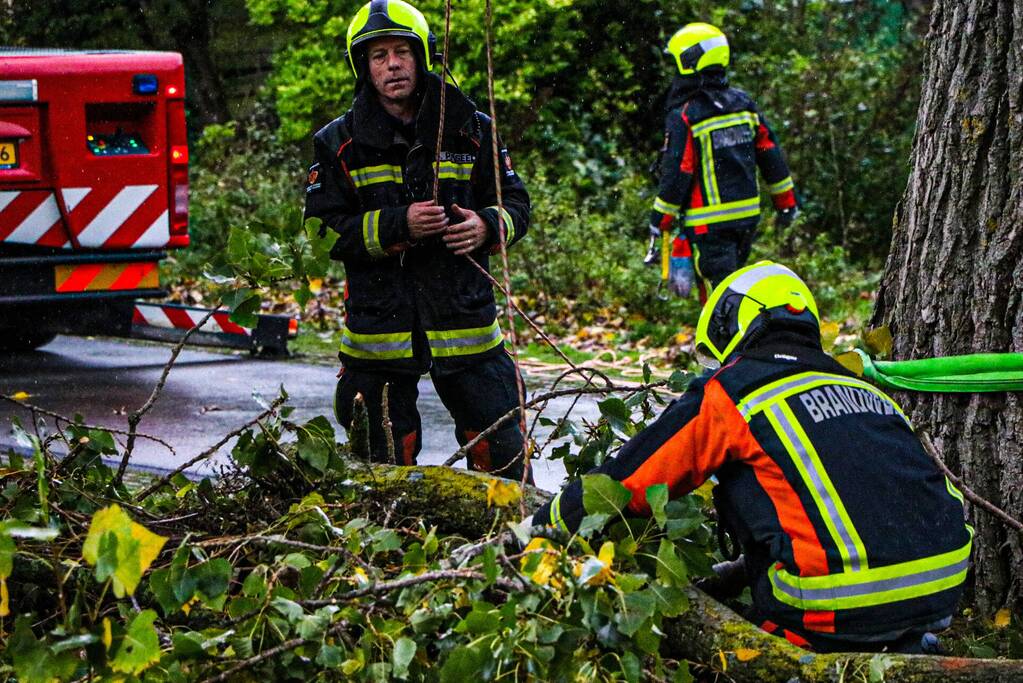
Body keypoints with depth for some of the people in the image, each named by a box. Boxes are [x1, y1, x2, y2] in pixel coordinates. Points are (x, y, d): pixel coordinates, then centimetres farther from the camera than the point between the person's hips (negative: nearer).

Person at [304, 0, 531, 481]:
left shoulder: (471, 130, 6)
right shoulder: (339, 144, 2)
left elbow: (515, 203, 12)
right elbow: (321, 231, -3)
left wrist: (488, 227, -11)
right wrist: (396, 227, -17)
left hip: (465, 321, 1)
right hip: (379, 327, 0)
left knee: (504, 453, 1)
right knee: (389, 464, 9)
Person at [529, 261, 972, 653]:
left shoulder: (728, 392, 4)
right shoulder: (860, 388, 22)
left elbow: (617, 487, 8)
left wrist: (540, 525, 27)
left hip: (844, 611, -6)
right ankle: (904, 647, 12)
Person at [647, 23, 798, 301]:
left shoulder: (683, 117, -14)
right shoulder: (743, 104, 6)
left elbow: (676, 175, -14)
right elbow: (771, 155, 9)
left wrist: (659, 221, -4)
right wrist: (786, 202, 18)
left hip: (708, 224, -7)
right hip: (748, 216, 7)